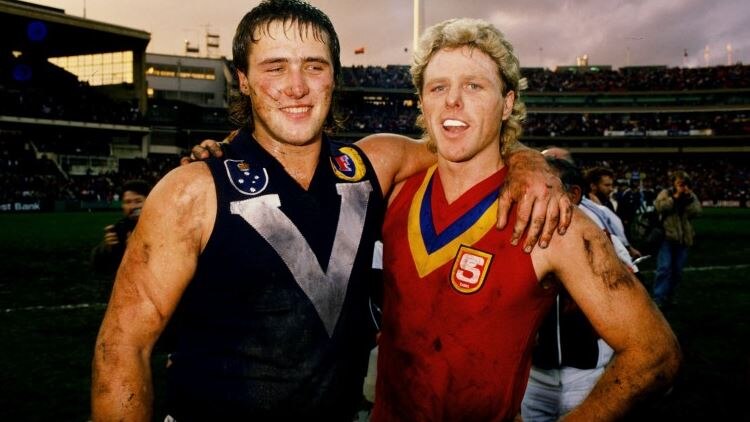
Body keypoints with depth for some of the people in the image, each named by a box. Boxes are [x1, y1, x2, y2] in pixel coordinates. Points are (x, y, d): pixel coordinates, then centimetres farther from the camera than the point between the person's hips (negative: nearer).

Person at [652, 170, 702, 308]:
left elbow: (697, 212, -4)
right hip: (667, 236, -4)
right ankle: (658, 298, -10)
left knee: (677, 270, 10)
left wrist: (689, 197, -13)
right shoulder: (666, 193, -1)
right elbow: (659, 207, -18)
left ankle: (669, 297, 23)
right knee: (664, 268, -12)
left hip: (683, 238, 4)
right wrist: (675, 197, -17)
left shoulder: (691, 196, 10)